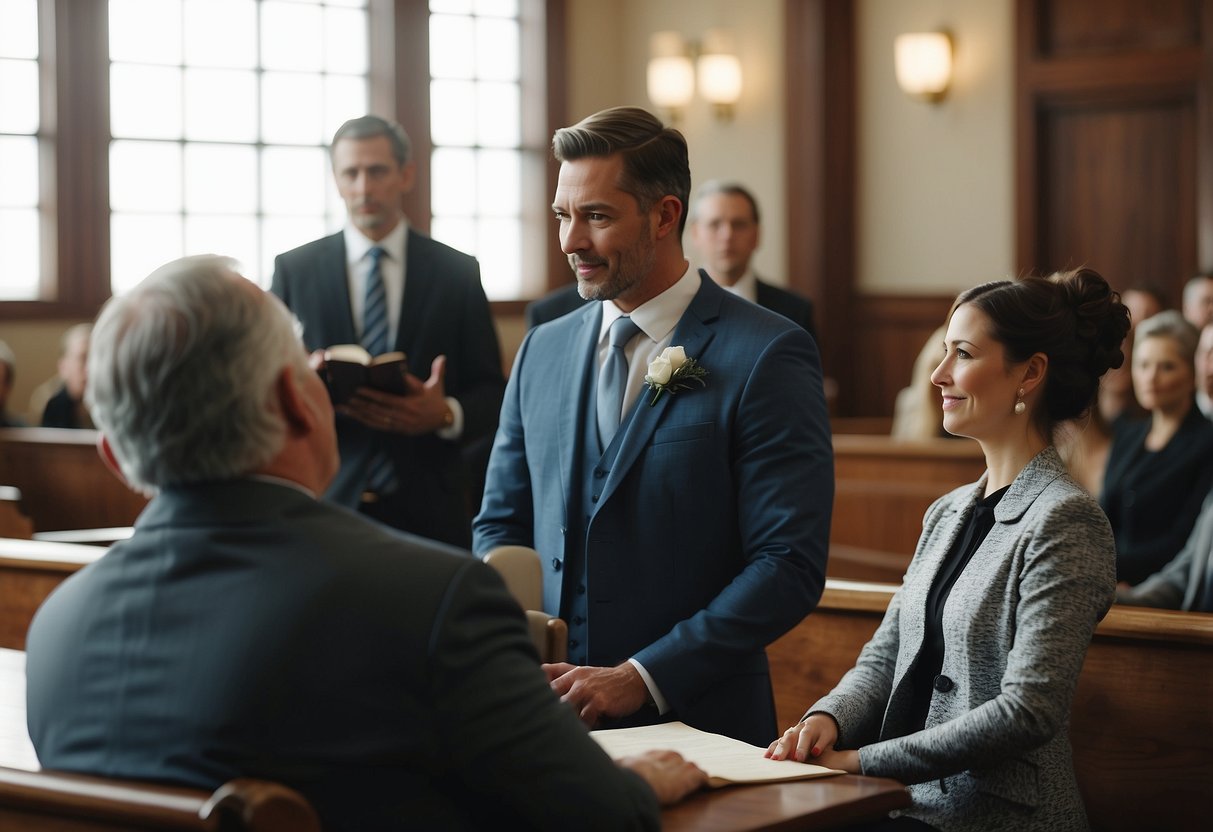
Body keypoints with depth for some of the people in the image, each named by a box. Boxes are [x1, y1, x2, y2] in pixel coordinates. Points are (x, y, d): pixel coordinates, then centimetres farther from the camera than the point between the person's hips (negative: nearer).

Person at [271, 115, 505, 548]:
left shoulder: (459, 273, 5)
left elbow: (491, 395, 5)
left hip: (429, 511, 0)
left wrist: (447, 414, -16)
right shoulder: (293, 269, 6)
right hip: (325, 499, 0)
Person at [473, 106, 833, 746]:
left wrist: (642, 678, -17)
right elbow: (500, 525, 16)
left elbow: (790, 566, -13)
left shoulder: (767, 357, -8)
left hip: (694, 723, -4)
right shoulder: (542, 351, 11)